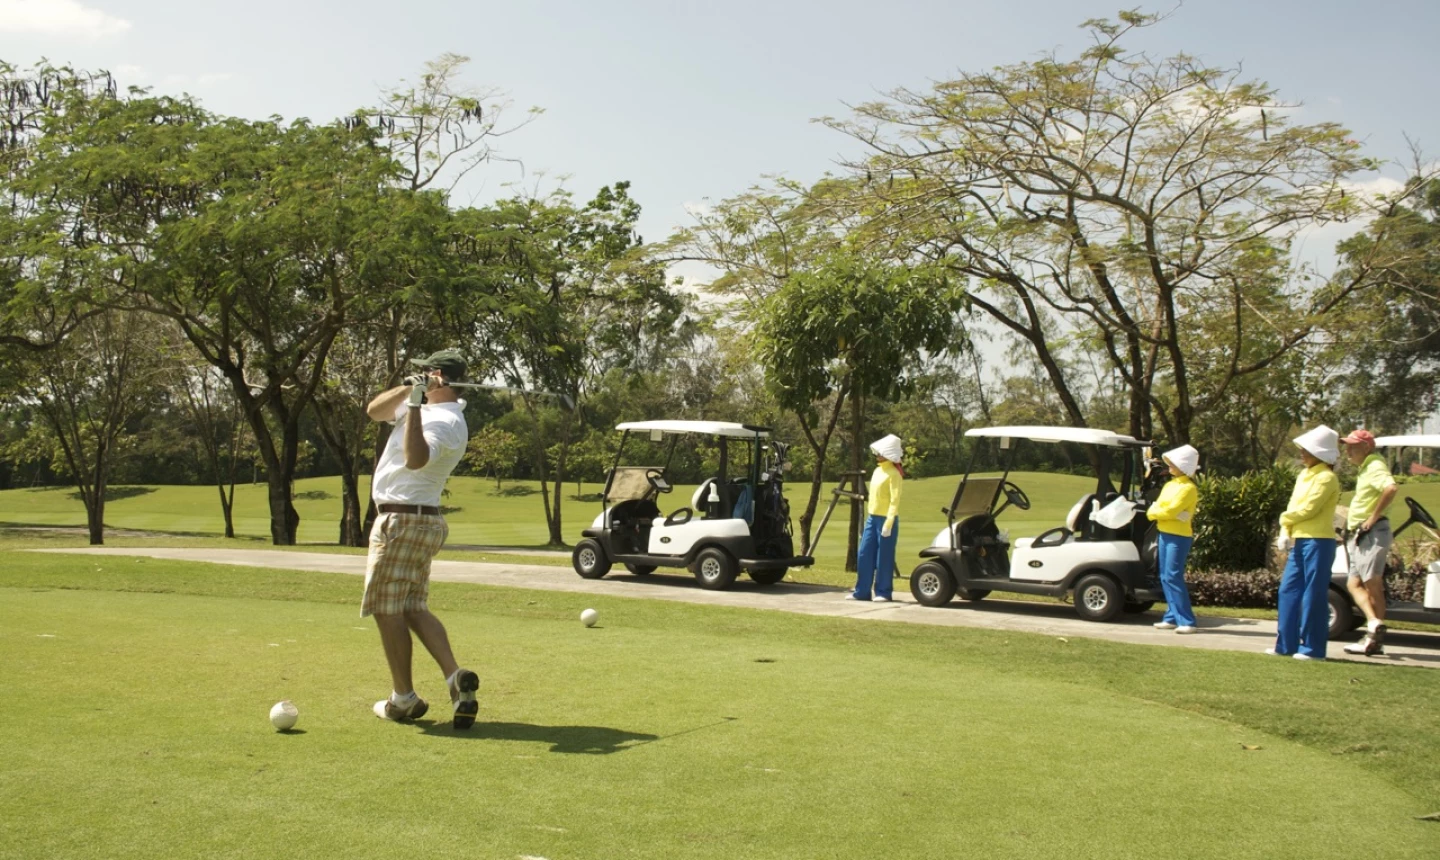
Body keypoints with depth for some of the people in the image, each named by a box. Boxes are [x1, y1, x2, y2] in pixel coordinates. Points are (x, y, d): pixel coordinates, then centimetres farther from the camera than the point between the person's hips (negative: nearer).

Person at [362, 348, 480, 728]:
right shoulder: (427, 408, 15)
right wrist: (408, 390, 3)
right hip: (422, 522, 10)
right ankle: (456, 678, -4)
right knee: (413, 609, 9)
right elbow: (374, 411, 19)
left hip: (401, 521, -10)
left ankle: (403, 699, 4)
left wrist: (414, 405, -35)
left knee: (387, 609, -2)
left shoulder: (445, 421, -17)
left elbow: (415, 458, -36)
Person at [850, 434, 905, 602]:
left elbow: (895, 501, -16)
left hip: (885, 519, -8)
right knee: (864, 555, 6)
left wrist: (889, 522, -22)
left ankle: (883, 593, 5)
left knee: (883, 558, -3)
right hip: (872, 518, 8)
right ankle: (862, 591, 12)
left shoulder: (893, 474, -10)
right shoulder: (877, 471, 15)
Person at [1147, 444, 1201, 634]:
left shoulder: (1188, 488, -12)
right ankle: (1172, 617, 16)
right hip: (1165, 534, 9)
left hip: (1179, 536, -9)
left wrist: (1155, 511, -4)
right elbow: (1155, 509, 9)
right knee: (1165, 577, 10)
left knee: (1173, 576, -14)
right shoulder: (1170, 485, 15)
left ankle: (1187, 621, -13)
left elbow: (1170, 511, -20)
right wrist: (1155, 512, -12)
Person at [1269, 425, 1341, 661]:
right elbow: (1293, 507, 14)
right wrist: (1285, 532, -1)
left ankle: (1313, 648, 2)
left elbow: (1308, 509, -17)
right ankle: (1286, 644, 15)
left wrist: (1285, 518, 0)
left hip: (1318, 542, -9)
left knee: (1313, 595, -4)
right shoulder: (1304, 476, 17)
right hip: (1300, 540, 9)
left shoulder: (1326, 478, -10)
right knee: (1288, 590, 9)